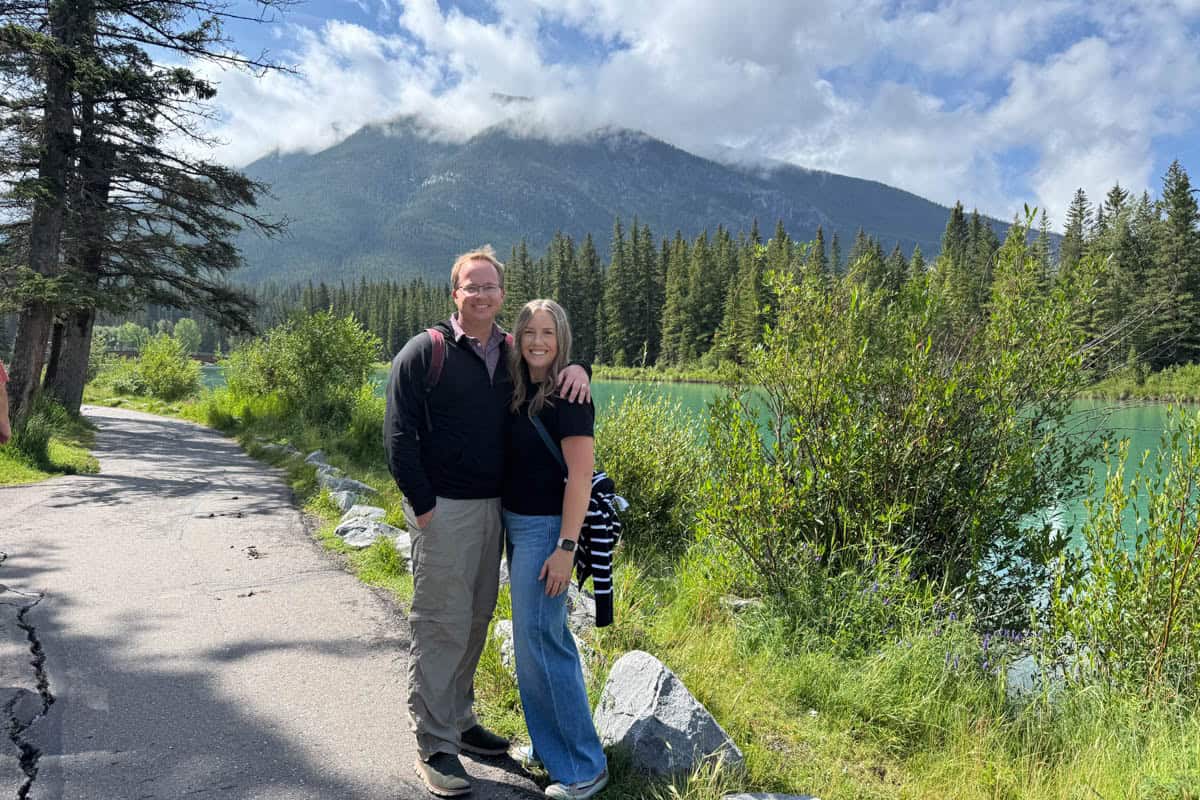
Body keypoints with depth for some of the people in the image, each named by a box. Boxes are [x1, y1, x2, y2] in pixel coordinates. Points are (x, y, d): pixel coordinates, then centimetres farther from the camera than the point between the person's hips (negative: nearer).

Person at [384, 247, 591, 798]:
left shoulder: (512, 353, 8)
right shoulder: (424, 351, -7)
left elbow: (552, 352, 23)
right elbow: (399, 433, -9)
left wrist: (575, 366, -3)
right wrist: (422, 503, -14)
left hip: (494, 506, 6)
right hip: (443, 508, -6)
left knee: (476, 619, 15)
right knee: (441, 625, -2)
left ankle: (459, 721, 32)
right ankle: (433, 747, 11)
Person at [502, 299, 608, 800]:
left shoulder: (568, 394, -15)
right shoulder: (518, 392, 7)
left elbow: (580, 476, -19)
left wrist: (566, 548, -22)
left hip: (545, 528, -8)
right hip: (515, 524, 8)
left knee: (538, 640, -4)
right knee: (544, 635, 17)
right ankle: (550, 744, 32)